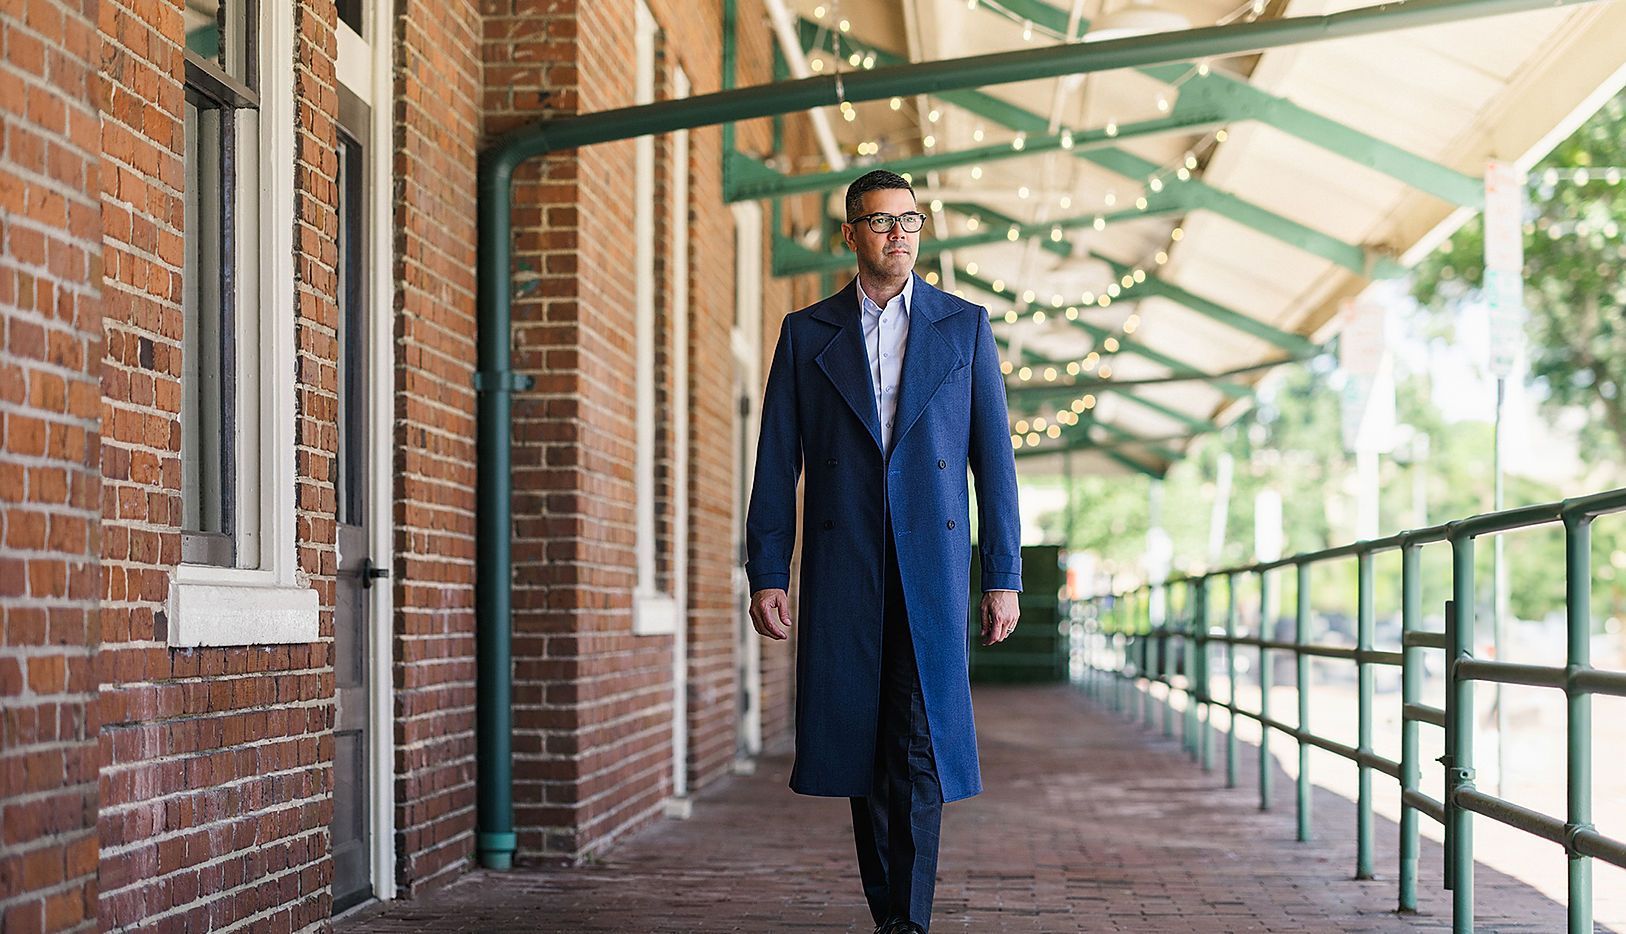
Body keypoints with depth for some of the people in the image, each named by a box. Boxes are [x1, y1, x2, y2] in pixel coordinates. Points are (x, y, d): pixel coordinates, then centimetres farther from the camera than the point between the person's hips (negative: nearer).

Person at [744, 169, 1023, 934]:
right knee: (862, 751, 6)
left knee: (920, 749, -10)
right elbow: (777, 462, 6)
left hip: (931, 564, -1)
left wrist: (1003, 576, 1)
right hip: (842, 569, 1)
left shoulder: (965, 326, 8)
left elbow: (994, 458, 6)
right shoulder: (806, 333, 9)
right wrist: (766, 573, -2)